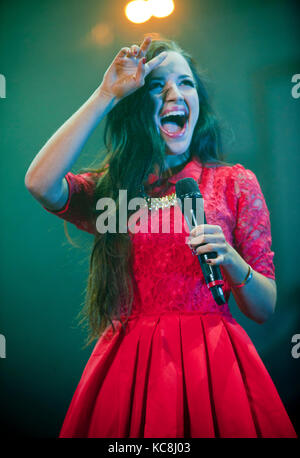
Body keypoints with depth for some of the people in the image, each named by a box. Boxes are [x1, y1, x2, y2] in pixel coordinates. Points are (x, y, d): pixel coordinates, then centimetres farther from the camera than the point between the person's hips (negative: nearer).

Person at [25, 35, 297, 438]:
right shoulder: (110, 186, 7)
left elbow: (265, 309, 3)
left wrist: (230, 261, -19)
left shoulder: (235, 182, 3)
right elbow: (39, 183, -17)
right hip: (128, 361, 1)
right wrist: (106, 94, -10)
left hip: (211, 359, 0)